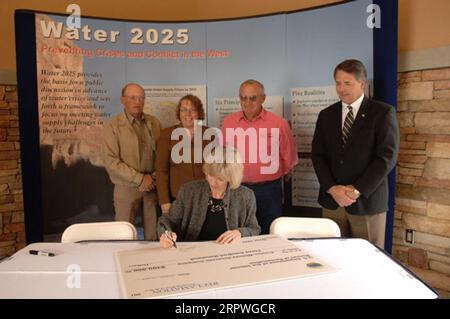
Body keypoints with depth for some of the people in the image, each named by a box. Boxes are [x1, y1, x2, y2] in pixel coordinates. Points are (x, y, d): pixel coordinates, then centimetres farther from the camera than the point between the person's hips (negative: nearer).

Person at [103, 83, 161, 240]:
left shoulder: (154, 123, 7)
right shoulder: (113, 126, -5)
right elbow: (111, 161, -11)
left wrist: (154, 177, -6)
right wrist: (140, 178, -14)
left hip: (152, 186, 3)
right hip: (126, 187, -3)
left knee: (154, 233, 7)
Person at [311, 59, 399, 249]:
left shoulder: (383, 112, -2)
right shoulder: (326, 115, 10)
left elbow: (387, 156, -9)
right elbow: (317, 155, 5)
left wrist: (357, 190, -14)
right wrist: (332, 188, -9)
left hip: (367, 200, -3)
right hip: (331, 200, 3)